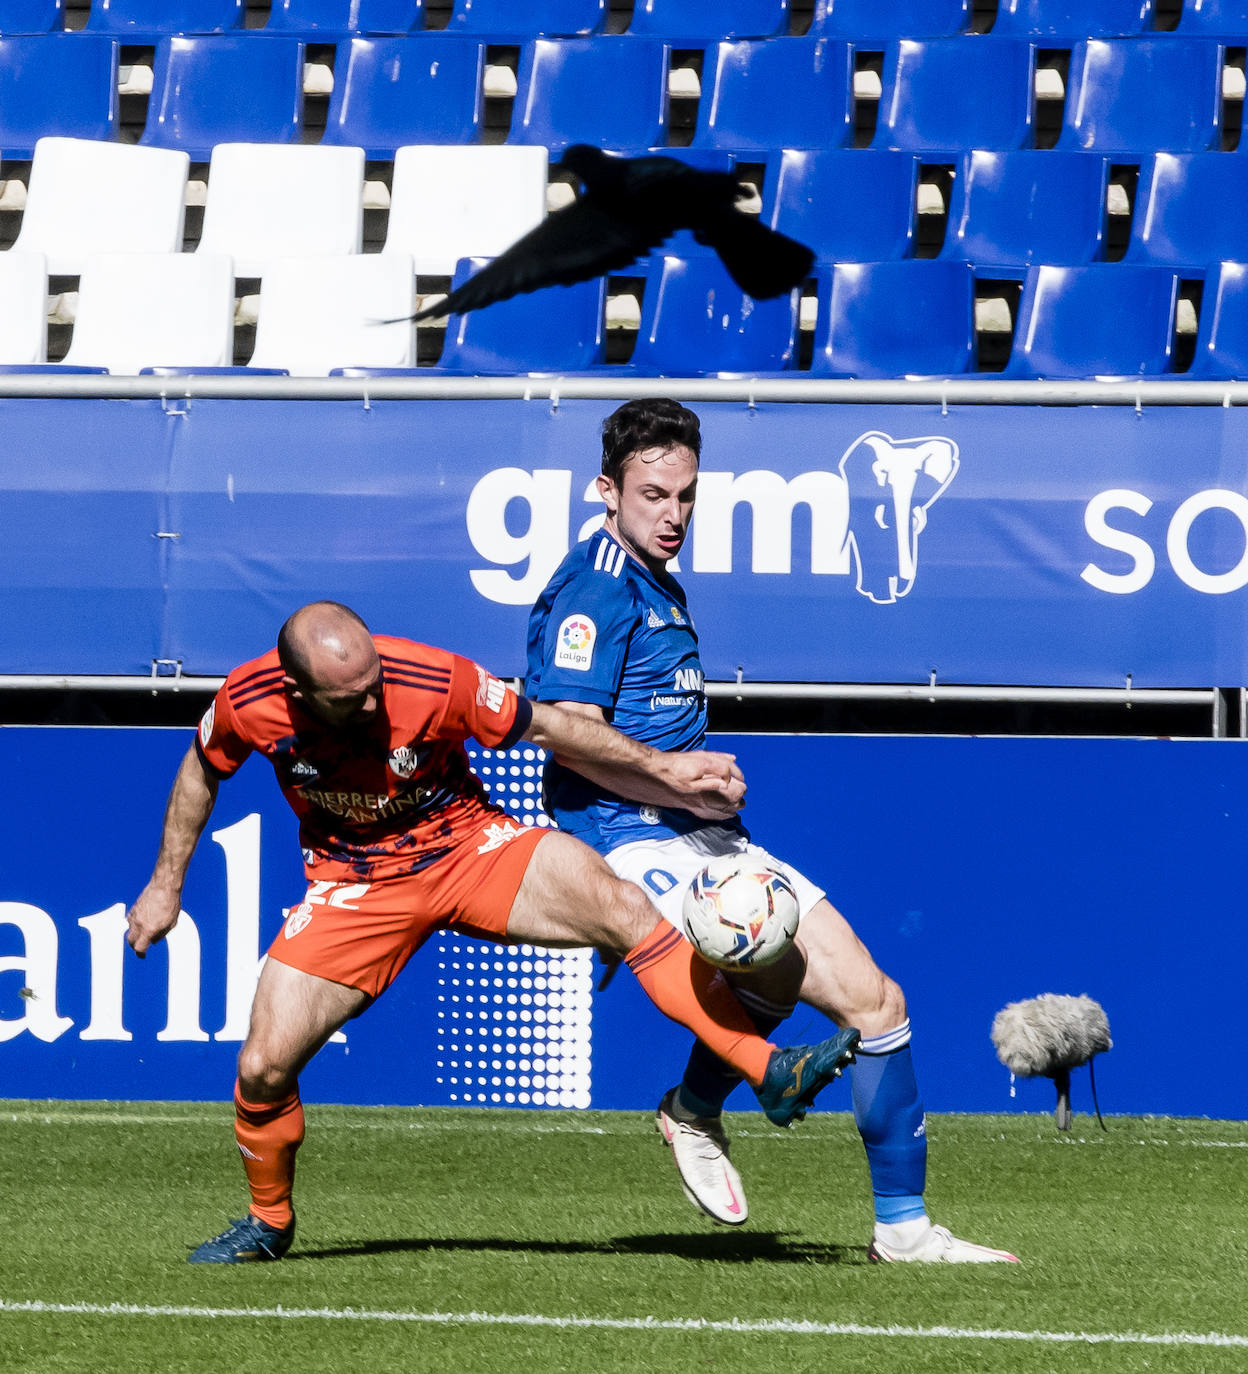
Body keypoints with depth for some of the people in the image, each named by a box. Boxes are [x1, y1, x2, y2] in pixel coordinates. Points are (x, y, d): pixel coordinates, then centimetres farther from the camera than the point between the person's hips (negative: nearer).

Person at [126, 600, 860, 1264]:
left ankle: (772, 1073, -27)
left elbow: (543, 725, -10)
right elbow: (202, 771, 4)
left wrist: (659, 766, -9)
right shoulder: (247, 703, -21)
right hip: (352, 881, 1)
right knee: (264, 1066, -11)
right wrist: (167, 885, 8)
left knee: (623, 907, -26)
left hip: (468, 846, -1)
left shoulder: (434, 681, -27)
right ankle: (269, 1222, 19)